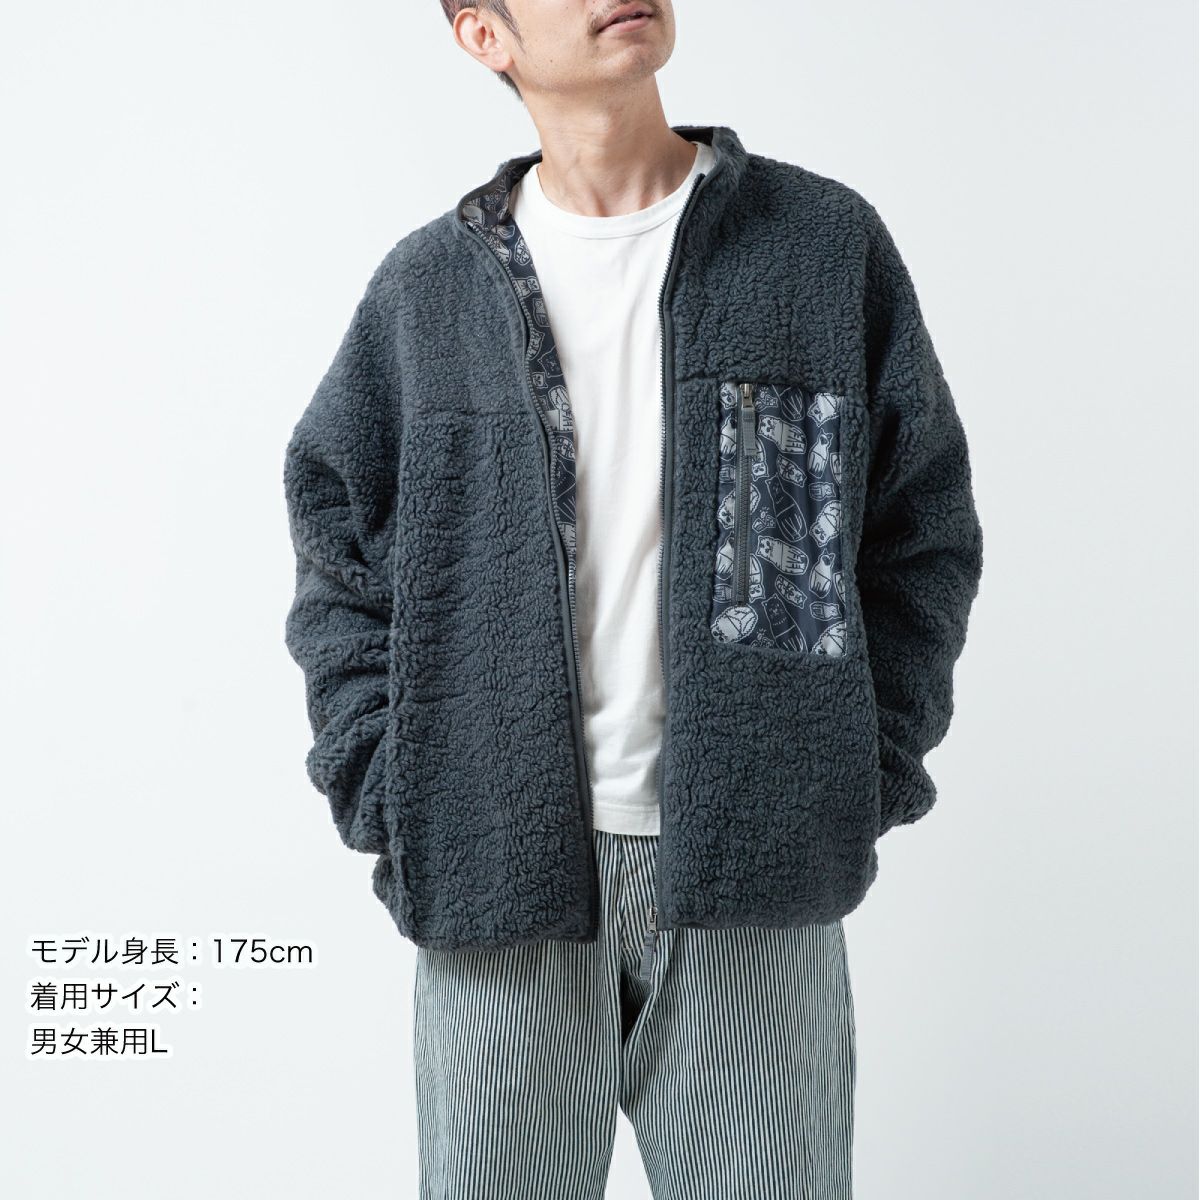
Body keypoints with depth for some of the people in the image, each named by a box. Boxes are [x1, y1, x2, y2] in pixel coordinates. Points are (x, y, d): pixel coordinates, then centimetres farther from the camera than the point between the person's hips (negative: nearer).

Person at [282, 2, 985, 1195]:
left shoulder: (828, 243, 4)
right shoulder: (426, 287, 6)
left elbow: (924, 533, 7)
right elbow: (337, 552, 11)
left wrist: (860, 782, -2)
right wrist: (390, 805, 1)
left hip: (756, 886, 0)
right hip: (496, 883, 1)